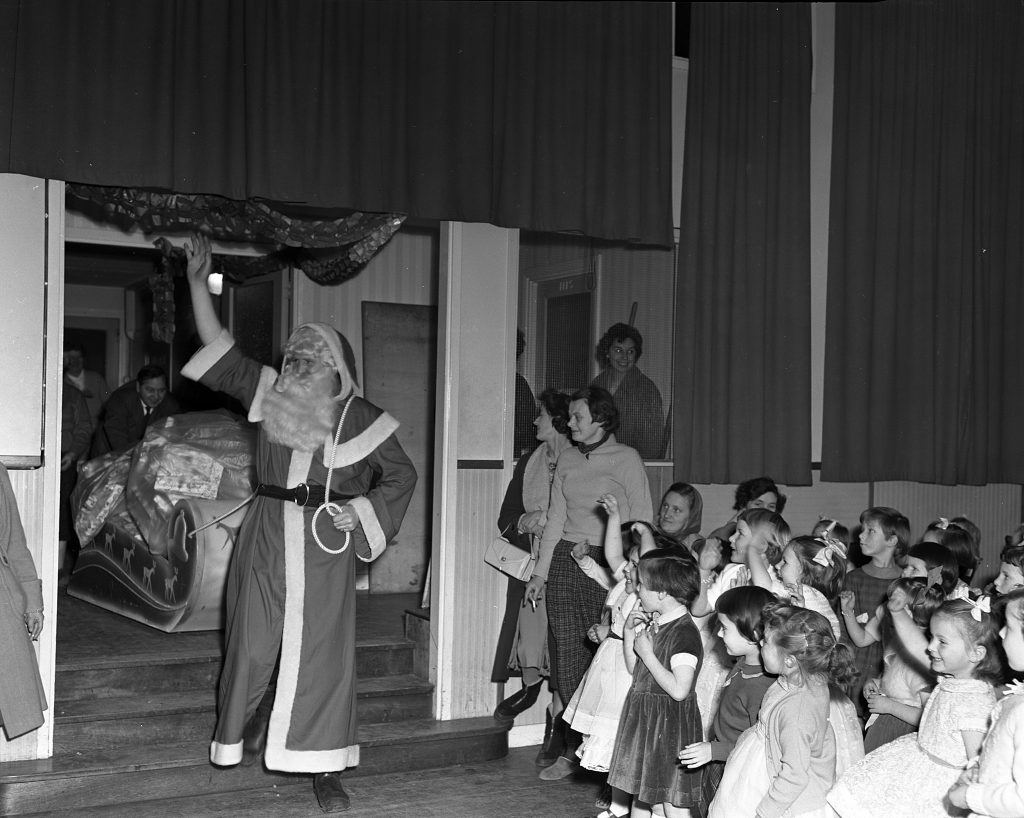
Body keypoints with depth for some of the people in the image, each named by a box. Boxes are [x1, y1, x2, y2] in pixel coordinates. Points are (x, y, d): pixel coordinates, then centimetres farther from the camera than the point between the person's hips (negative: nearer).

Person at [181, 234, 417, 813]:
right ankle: (248, 724, 34)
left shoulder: (361, 418, 1)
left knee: (323, 650, -2)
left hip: (325, 545, -2)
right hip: (267, 539, 2)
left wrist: (362, 509, -8)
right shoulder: (270, 395, 7)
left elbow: (402, 474, 6)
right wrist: (199, 282, 0)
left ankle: (326, 769, 4)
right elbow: (220, 352, 4)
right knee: (253, 641, 8)